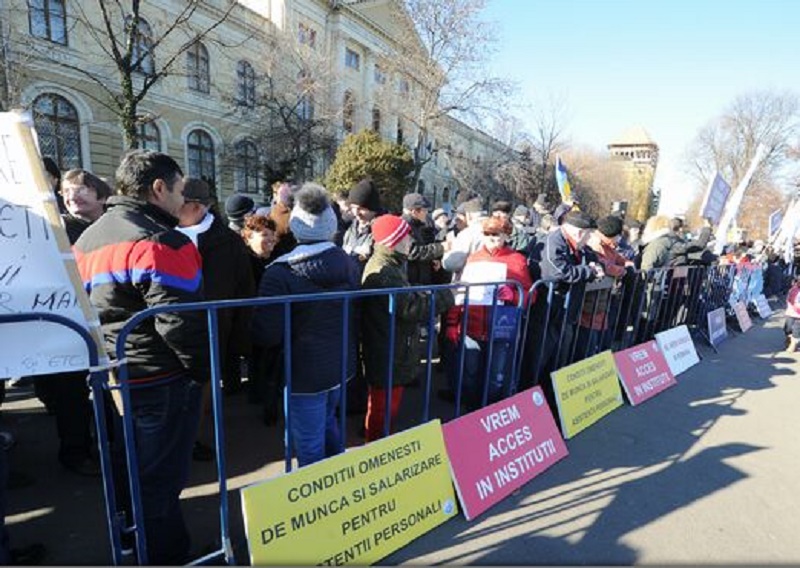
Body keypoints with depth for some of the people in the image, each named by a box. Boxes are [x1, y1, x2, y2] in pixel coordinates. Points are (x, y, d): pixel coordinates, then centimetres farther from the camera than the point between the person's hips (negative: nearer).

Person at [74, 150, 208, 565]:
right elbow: (179, 321, -25)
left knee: (127, 470, 25)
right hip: (160, 380, -9)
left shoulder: (89, 238, 11)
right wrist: (203, 369, -11)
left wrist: (106, 357, 21)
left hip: (111, 374, 9)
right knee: (160, 478, 5)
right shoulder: (157, 241, -19)